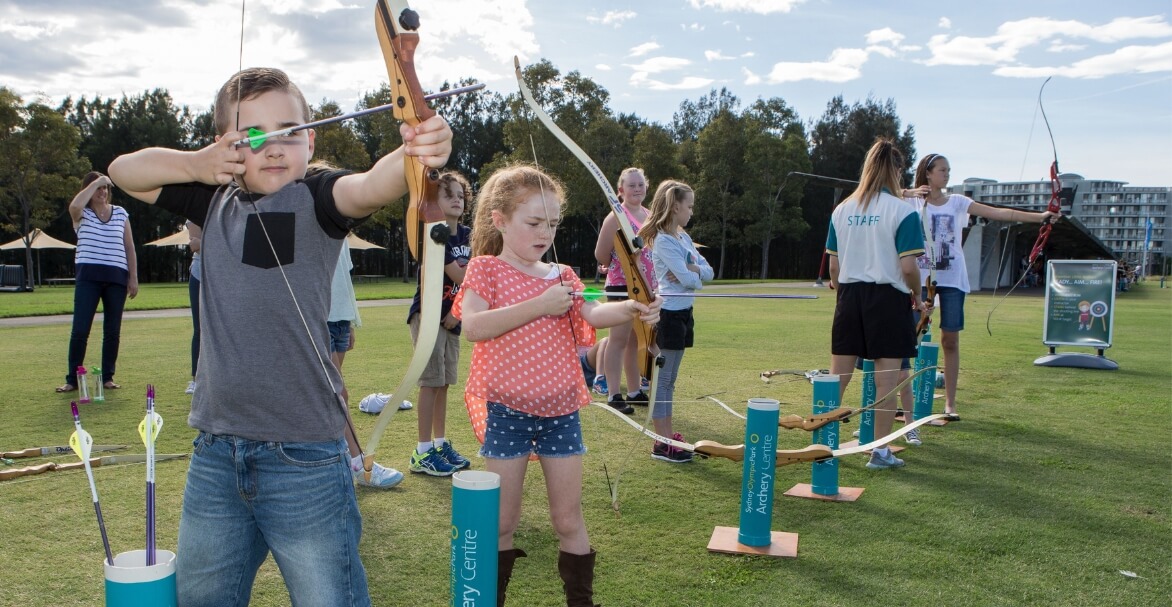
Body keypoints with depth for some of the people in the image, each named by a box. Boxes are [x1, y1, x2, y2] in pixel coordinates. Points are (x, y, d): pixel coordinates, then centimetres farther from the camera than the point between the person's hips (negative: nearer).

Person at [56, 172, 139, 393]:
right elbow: (74, 205, -21)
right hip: (88, 276, -2)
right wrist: (96, 181, -12)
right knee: (80, 330, -5)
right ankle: (72, 379, 4)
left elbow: (129, 248, 12)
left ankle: (107, 377, 15)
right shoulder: (81, 214, 6)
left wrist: (133, 278, 6)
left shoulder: (121, 213, 12)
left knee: (112, 331, 5)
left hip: (116, 277, 2)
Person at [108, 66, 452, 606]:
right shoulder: (216, 200, 8)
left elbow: (368, 187, -29)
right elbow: (124, 171, 18)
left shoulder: (315, 201, -7)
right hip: (215, 454, 6)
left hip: (303, 457, -5)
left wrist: (412, 156, -51)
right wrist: (196, 163, -1)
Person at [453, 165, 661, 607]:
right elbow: (473, 327, -21)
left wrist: (633, 309, -31)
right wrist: (539, 305, -24)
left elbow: (593, 313, -11)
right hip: (506, 409, -3)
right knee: (503, 521, 8)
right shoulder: (486, 269, -4)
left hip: (560, 409, 4)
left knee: (569, 518, 10)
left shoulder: (562, 276, 8)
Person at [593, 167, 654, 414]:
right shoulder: (617, 218, -12)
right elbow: (601, 255, -15)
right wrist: (620, 266, 3)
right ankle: (613, 394, -1)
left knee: (636, 340, 13)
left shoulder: (649, 215, 11)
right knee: (619, 340, -5)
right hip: (622, 286, -7)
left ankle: (634, 391, 21)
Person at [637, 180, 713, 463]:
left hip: (683, 312, 9)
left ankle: (668, 435, 24)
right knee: (663, 379, -3)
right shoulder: (663, 240, -15)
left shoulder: (683, 237, 13)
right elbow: (689, 280, -22)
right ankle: (662, 444, 2)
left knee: (670, 379, 15)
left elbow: (708, 271, 7)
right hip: (670, 314, -9)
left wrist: (691, 270, -13)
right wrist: (695, 275, 0)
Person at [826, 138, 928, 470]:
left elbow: (833, 264, 7)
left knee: (836, 378, 11)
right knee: (886, 380, 5)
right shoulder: (903, 212, -8)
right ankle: (880, 452, 12)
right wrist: (918, 298, 3)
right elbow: (908, 266, -12)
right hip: (887, 297, -4)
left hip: (849, 296, 4)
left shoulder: (842, 209, 5)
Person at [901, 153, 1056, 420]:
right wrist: (908, 193, -26)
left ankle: (950, 403, 11)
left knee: (951, 340, 3)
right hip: (920, 277, -2)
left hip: (952, 279, 2)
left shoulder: (958, 203, 8)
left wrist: (1039, 216, -5)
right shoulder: (913, 202, 2)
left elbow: (1000, 213, 2)